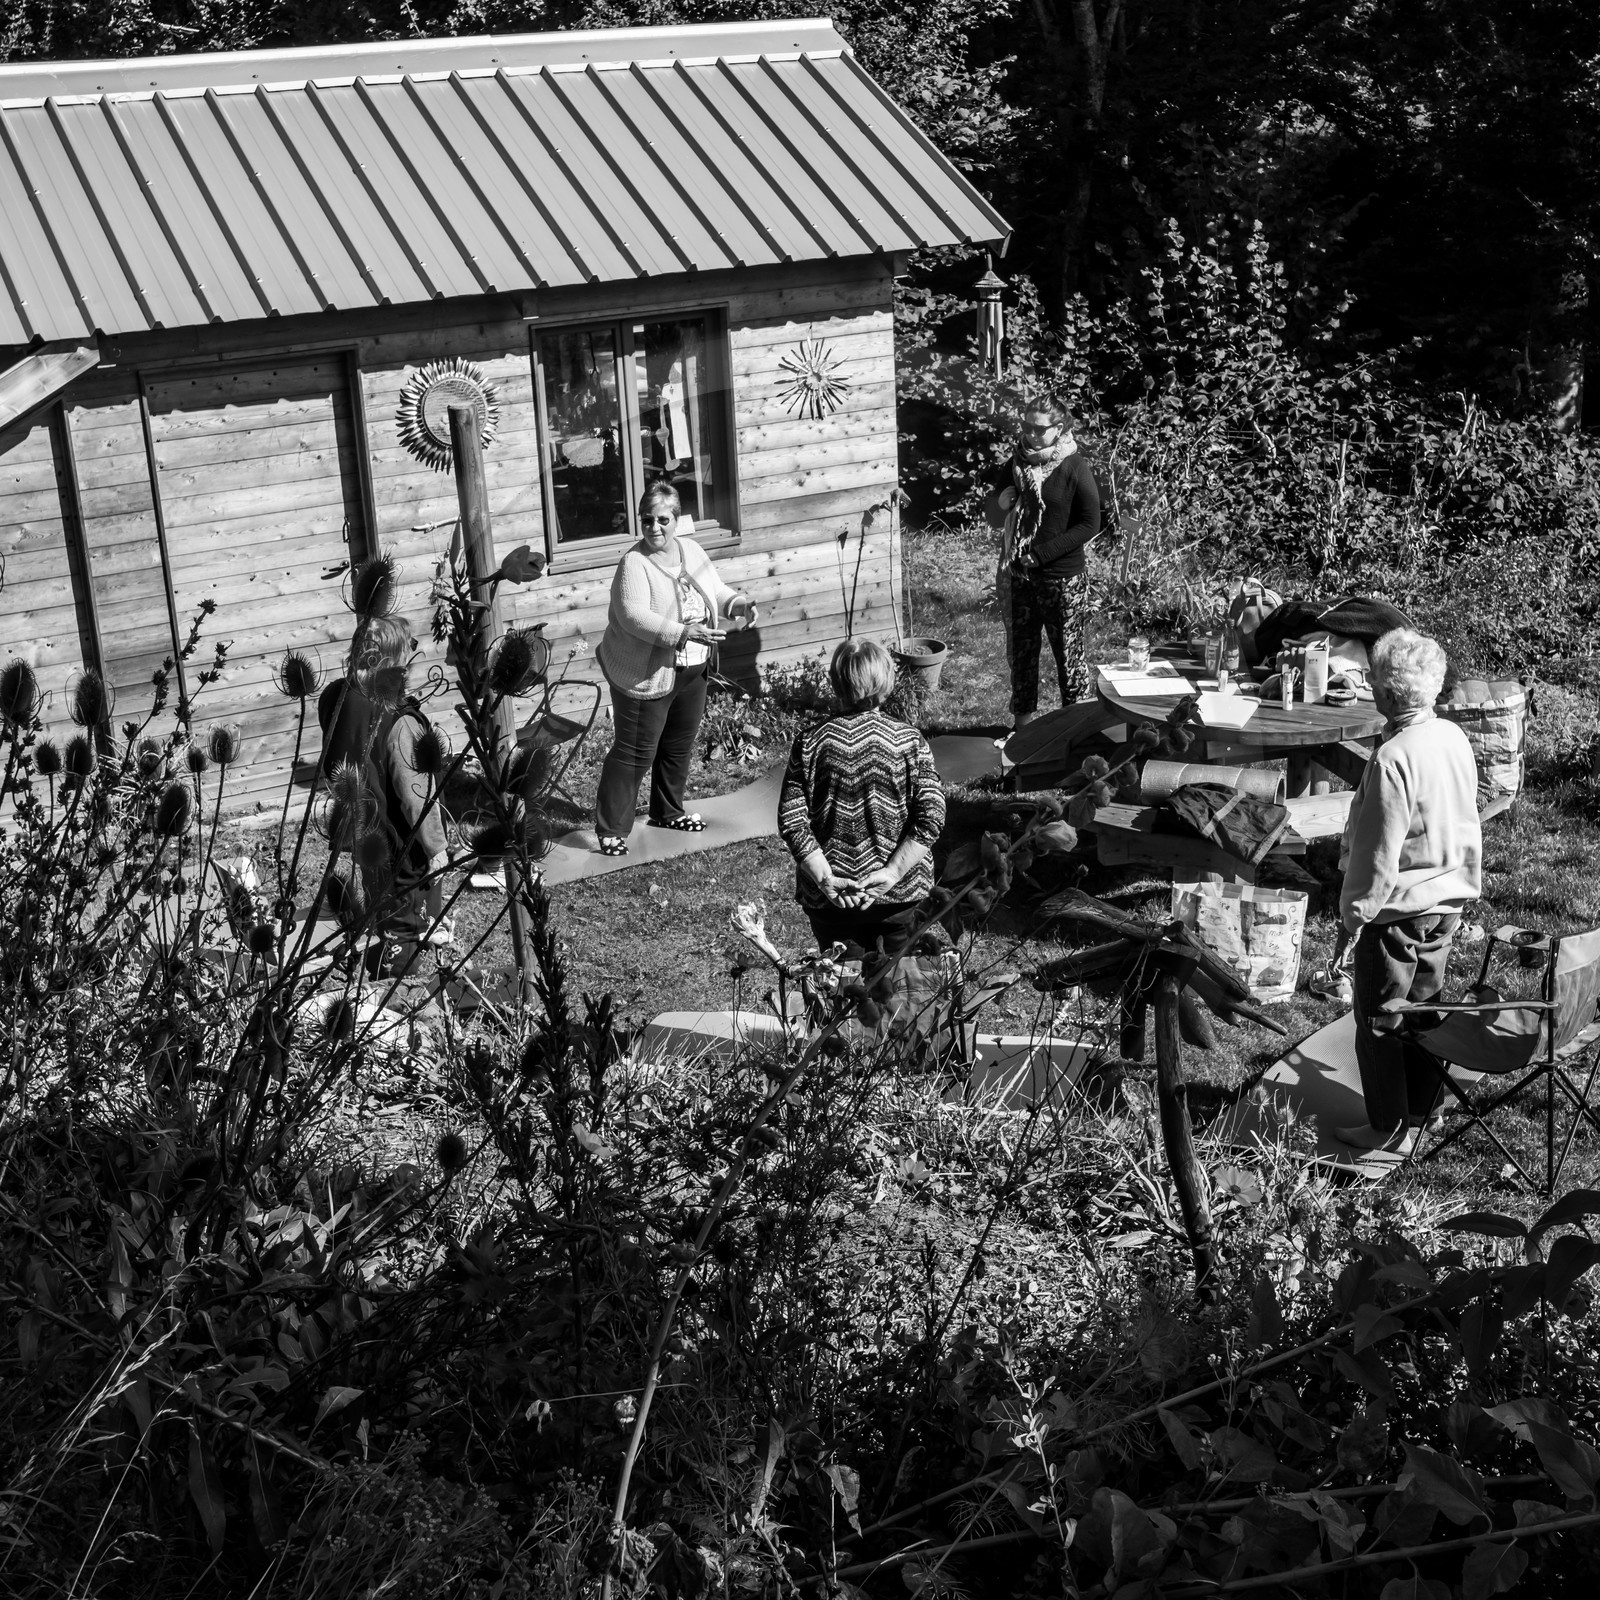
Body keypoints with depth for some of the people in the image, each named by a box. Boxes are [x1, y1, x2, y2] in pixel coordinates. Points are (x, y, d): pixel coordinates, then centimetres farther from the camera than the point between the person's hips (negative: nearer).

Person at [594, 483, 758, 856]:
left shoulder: (691, 550, 3)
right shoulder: (635, 564, -19)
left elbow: (717, 592, 14)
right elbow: (634, 617, -31)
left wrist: (740, 603, -8)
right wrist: (683, 633, -40)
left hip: (691, 671, 7)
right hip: (646, 676, -7)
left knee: (679, 745, 21)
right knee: (635, 753, -3)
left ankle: (668, 812, 39)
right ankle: (610, 829, 6)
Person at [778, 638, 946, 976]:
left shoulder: (812, 743, -7)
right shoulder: (909, 741, -7)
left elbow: (791, 821, -12)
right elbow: (931, 816, -15)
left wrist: (825, 878, -12)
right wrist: (892, 872, -15)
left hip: (830, 900, 0)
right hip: (901, 895, 1)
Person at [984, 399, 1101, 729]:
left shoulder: (1075, 469, -11)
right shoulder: (1016, 463, 4)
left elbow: (1090, 525, -14)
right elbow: (994, 516, 13)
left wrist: (1041, 554, -18)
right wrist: (1000, 502, -12)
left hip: (1062, 578, -5)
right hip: (1017, 575, 5)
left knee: (1068, 653, 5)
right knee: (1020, 651, 11)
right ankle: (1023, 721, 23)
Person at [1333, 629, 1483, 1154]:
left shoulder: (1392, 759, -27)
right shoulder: (1455, 738, -2)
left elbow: (1377, 853, -22)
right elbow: (1466, 824, 10)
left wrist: (1354, 910, -10)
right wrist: (1465, 886, 20)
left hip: (1397, 910, -8)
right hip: (1448, 903, 8)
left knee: (1379, 1024, 7)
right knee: (1424, 1011, 19)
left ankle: (1389, 1130, 17)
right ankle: (1418, 1114, 31)